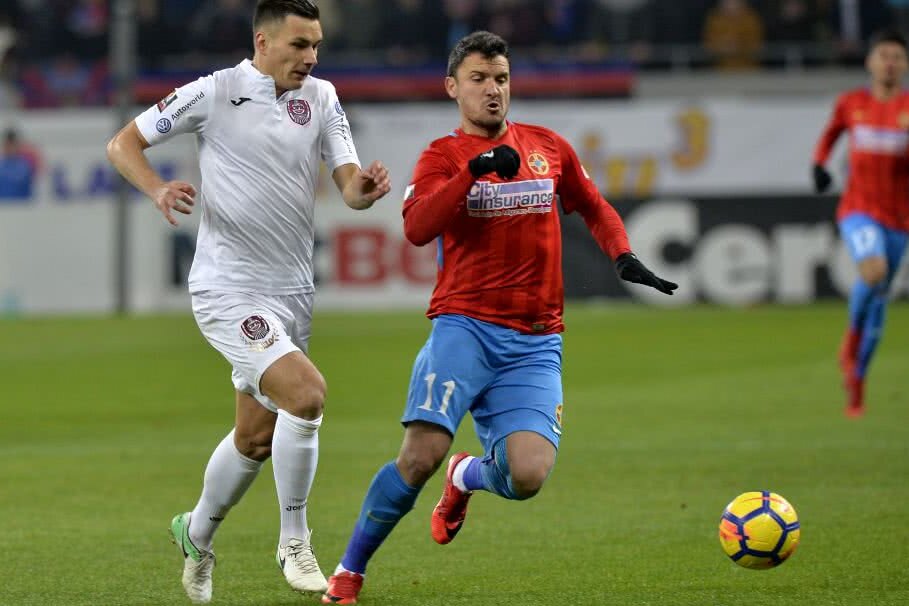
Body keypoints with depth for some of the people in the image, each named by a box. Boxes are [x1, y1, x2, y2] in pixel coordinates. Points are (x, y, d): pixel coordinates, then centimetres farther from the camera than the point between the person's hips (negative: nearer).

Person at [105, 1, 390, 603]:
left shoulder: (321, 99, 5)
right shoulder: (216, 93, -7)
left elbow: (349, 185, -1)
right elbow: (123, 143, -1)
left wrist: (364, 188, -25)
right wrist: (158, 189, -20)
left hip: (292, 291, 6)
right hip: (228, 287, -6)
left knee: (256, 438, 14)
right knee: (306, 393, -25)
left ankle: (198, 534, 41)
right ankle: (295, 542, -9)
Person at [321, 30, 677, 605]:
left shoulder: (547, 146, 14)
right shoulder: (443, 156, 3)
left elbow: (595, 208, 30)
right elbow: (417, 228, -16)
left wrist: (624, 258, 12)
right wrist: (475, 170, -24)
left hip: (535, 342, 3)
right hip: (464, 326, -3)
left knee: (528, 476, -16)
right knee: (421, 455, -20)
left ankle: (468, 477, 21)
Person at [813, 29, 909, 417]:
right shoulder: (851, 103, 4)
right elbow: (831, 133, 23)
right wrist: (819, 164, 8)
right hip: (857, 208, -1)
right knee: (873, 272, -30)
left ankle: (856, 378, 26)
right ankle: (852, 338, -4)